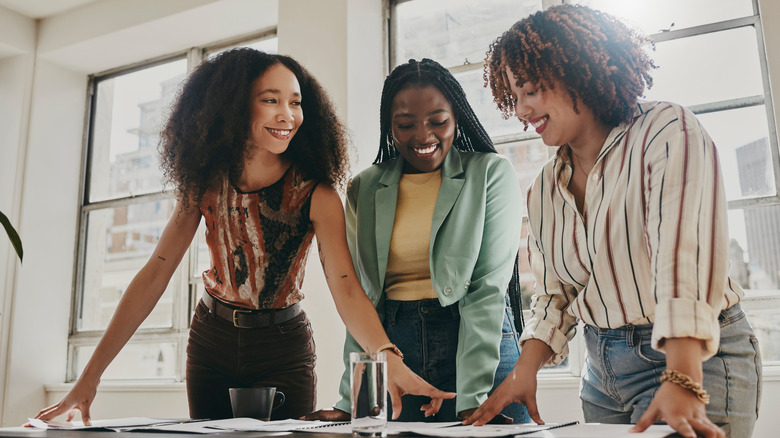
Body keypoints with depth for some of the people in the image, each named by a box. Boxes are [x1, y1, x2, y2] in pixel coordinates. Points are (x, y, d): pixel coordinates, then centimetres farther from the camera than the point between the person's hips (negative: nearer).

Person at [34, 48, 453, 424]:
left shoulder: (316, 193, -18)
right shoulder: (206, 182, -9)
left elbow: (346, 288, -27)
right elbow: (155, 274, -10)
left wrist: (391, 363, -46)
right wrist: (91, 375, -15)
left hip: (282, 348, -3)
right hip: (211, 343, 3)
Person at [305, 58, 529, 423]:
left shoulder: (491, 173, -1)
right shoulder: (364, 190, 7)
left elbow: (489, 287, -9)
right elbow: (360, 298, 7)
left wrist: (472, 396, -17)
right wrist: (351, 400, -1)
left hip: (481, 341, -2)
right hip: (393, 346, 2)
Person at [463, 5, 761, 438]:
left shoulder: (666, 131, -12)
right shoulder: (545, 189, 7)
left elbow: (686, 254, -25)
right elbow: (553, 293, 8)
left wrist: (682, 384, -34)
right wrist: (525, 371, -8)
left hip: (695, 357, -6)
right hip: (601, 369, 6)